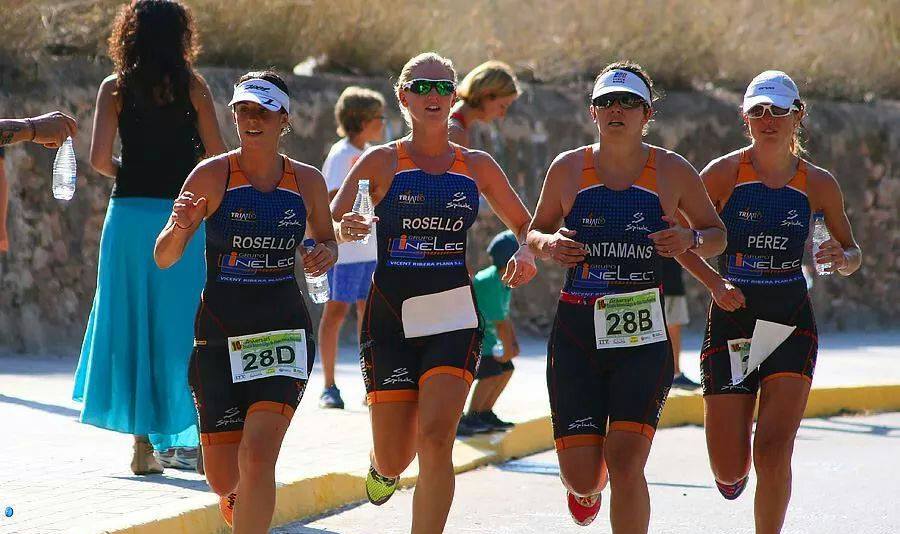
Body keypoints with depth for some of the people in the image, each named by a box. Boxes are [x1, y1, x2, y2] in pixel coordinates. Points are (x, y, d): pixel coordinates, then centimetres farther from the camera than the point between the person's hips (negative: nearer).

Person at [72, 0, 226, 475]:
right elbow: (217, 157, -1)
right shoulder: (192, 87, 0)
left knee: (132, 324, 7)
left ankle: (144, 443, 5)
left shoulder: (115, 88, 3)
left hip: (129, 212, 1)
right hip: (181, 213, -1)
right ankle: (183, 440, 5)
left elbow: (99, 159, -4)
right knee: (180, 325, 7)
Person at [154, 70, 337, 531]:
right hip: (219, 333, 0)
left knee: (258, 455, -20)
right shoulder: (212, 175, -6)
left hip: (283, 332, 0)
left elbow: (326, 241, 19)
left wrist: (324, 256, -4)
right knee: (224, 478, 6)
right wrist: (179, 228, -28)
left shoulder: (307, 182, 1)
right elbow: (164, 258, -6)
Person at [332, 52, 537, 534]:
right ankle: (384, 468, 42)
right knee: (394, 458, 3)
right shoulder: (382, 162, 1)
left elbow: (525, 224, 19)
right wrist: (344, 229, -29)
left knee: (435, 439, -19)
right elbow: (325, 225, -6)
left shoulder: (477, 166, 8)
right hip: (389, 317, 0)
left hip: (453, 318, 1)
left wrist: (526, 252, -4)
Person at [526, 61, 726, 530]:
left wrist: (691, 239, -9)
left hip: (642, 334, -1)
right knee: (581, 477, 0)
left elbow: (716, 234, 14)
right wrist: (549, 245, -7)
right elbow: (535, 231, 17)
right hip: (576, 332, 1)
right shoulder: (568, 168, 4)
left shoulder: (673, 171, 1)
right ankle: (588, 487, 39)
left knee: (625, 463, -16)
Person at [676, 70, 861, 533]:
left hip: (792, 321, 0)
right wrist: (715, 283, -14)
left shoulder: (818, 184, 2)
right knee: (728, 472, 0)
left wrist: (841, 260, -11)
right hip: (731, 318, 0)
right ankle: (735, 466, 38)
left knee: (773, 452, -16)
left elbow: (853, 252, 13)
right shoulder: (724, 173, -4)